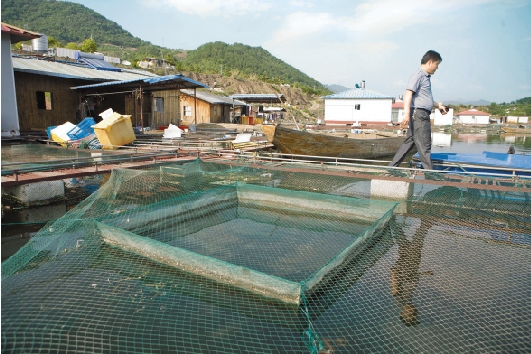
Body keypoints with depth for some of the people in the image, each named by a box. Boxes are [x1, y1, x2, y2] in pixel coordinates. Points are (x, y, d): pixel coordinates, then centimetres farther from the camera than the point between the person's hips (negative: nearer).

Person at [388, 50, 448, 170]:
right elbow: (408, 93, -20)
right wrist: (406, 113, -31)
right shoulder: (418, 75, -8)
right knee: (424, 145, -7)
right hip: (419, 114, -10)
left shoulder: (426, 77, 22)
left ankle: (392, 167, 14)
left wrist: (438, 105, 36)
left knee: (409, 142, 10)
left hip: (422, 116, 10)